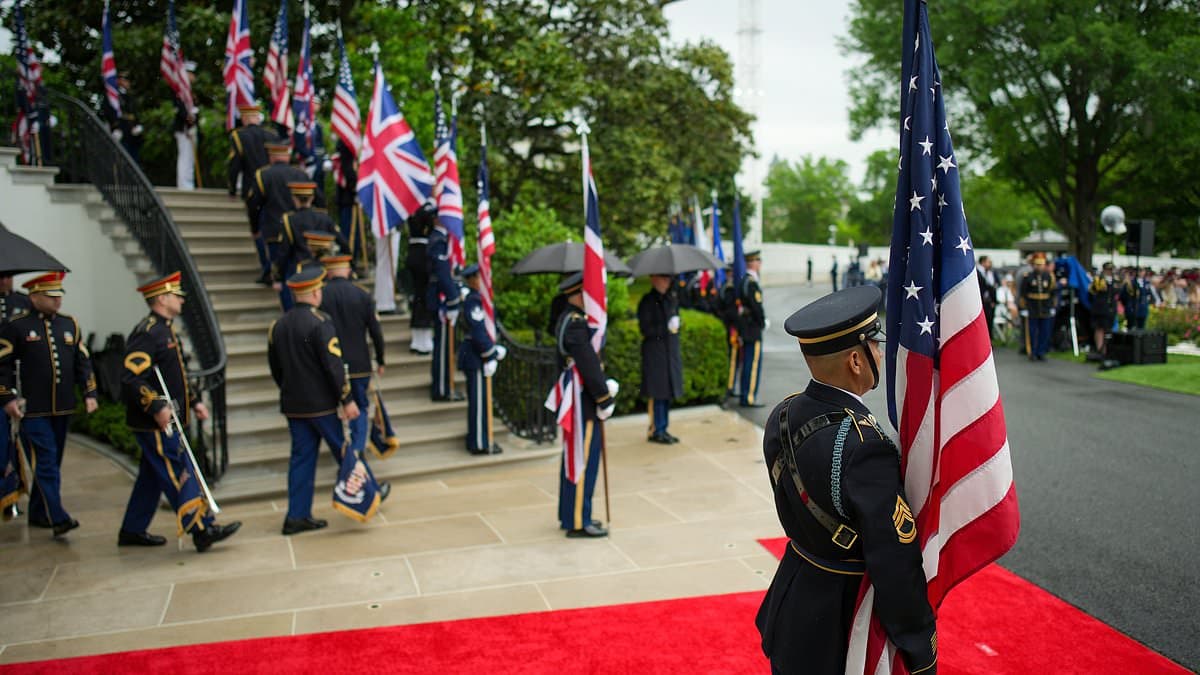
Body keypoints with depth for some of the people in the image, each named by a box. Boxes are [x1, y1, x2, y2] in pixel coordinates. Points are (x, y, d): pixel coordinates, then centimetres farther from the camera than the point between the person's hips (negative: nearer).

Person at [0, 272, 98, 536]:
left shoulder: (69, 324, 12)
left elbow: (83, 362, 15)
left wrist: (89, 393, 6)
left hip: (62, 408, 6)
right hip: (32, 410, -5)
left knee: (52, 463, 12)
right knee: (45, 463, -9)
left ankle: (38, 513, 25)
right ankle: (58, 518, -10)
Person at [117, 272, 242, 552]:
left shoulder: (165, 330, 17)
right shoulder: (146, 334, -16)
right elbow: (131, 378, -24)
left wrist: (194, 402, 18)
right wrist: (157, 408, -28)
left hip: (167, 422, 10)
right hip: (156, 424, -10)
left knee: (152, 477, 16)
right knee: (180, 475, -9)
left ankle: (133, 531, 26)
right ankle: (202, 530, -8)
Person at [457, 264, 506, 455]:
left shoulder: (479, 298, 14)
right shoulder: (474, 301, -18)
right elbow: (478, 331, -22)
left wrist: (495, 348, 18)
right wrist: (490, 356, -20)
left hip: (475, 355, 10)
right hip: (476, 358, -10)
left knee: (481, 399, 16)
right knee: (479, 400, -4)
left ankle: (480, 439, 26)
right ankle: (479, 444, 3)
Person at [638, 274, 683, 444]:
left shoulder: (671, 300, 12)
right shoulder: (647, 301, -9)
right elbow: (645, 329, -14)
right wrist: (666, 328, -19)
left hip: (671, 353, 7)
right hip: (654, 353, -7)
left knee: (668, 393, 8)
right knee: (657, 393, -5)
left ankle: (663, 429, 17)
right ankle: (655, 431, 5)